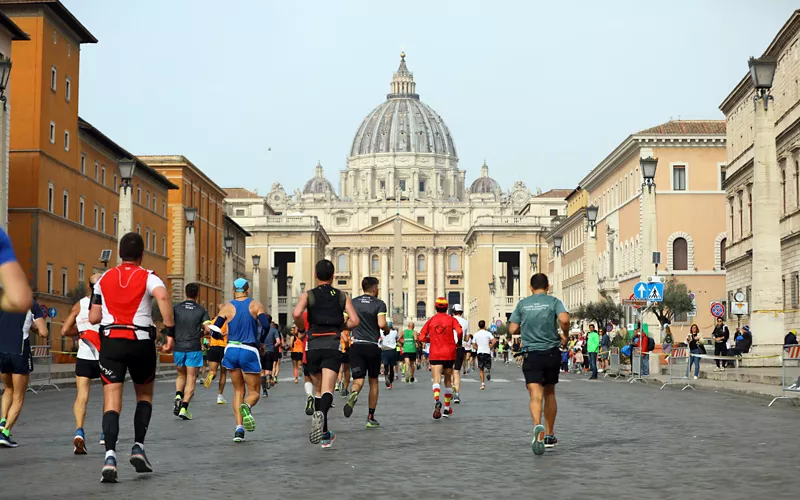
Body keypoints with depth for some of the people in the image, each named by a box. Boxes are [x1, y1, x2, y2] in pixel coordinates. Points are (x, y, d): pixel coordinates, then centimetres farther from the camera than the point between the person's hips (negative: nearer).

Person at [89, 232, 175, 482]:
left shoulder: (104, 279, 12)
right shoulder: (148, 277, 2)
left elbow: (93, 318, 11)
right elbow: (163, 297, -21)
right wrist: (170, 332, -19)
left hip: (110, 341, 1)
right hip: (141, 342, -1)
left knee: (112, 401, -2)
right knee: (144, 395, 20)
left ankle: (110, 456, -20)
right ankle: (138, 447, 10)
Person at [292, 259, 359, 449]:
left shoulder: (307, 295, 5)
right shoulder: (342, 296, 9)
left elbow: (296, 314, -15)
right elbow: (354, 321, -2)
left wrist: (301, 329, 3)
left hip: (313, 345, 1)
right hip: (333, 345, -1)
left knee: (318, 389, 16)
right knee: (327, 389, -11)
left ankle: (325, 434, 21)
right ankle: (320, 413, -45)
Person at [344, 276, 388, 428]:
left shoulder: (353, 302, 7)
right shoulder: (379, 304, -3)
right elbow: (382, 324, -16)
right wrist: (387, 329, 6)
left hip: (356, 345, 2)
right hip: (373, 346, -2)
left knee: (358, 379, -2)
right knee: (373, 381, 13)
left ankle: (353, 394, -39)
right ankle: (371, 418, 14)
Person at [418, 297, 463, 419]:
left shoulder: (431, 320, 5)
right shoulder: (451, 319, 2)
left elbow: (421, 337, 1)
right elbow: (459, 331, -15)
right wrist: (458, 342, 3)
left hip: (435, 355, -1)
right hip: (449, 354, 1)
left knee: (436, 380, -11)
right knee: (448, 380, 15)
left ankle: (437, 400, -41)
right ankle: (447, 409, 21)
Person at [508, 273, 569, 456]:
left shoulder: (522, 304, 7)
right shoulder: (554, 301, 2)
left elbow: (512, 329, 4)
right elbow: (564, 319, -17)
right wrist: (565, 335, 2)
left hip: (531, 353, -1)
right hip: (551, 353, 1)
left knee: (536, 394, -10)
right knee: (549, 393, 17)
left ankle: (538, 426, -38)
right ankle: (549, 435, 26)